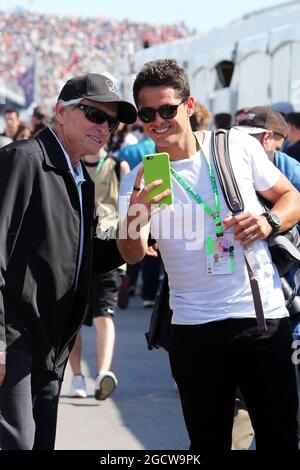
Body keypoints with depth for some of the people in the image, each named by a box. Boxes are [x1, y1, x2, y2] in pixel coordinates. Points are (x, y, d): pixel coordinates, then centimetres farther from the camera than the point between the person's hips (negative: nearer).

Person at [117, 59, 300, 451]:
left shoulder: (238, 146, 3)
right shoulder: (139, 182, 2)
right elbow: (133, 256, -11)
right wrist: (135, 217, -32)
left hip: (265, 317, 0)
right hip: (196, 328, 1)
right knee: (209, 441, 8)